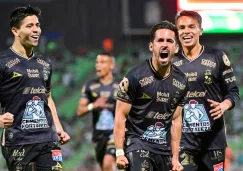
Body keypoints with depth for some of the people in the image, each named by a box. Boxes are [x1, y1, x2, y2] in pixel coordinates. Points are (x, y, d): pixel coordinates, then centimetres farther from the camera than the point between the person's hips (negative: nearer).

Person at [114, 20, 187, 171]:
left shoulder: (181, 81, 7)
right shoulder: (135, 77, -10)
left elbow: (176, 120, 13)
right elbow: (121, 116, -8)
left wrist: (175, 157, 12)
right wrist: (119, 152, -14)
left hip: (164, 149, 6)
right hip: (137, 144, -6)